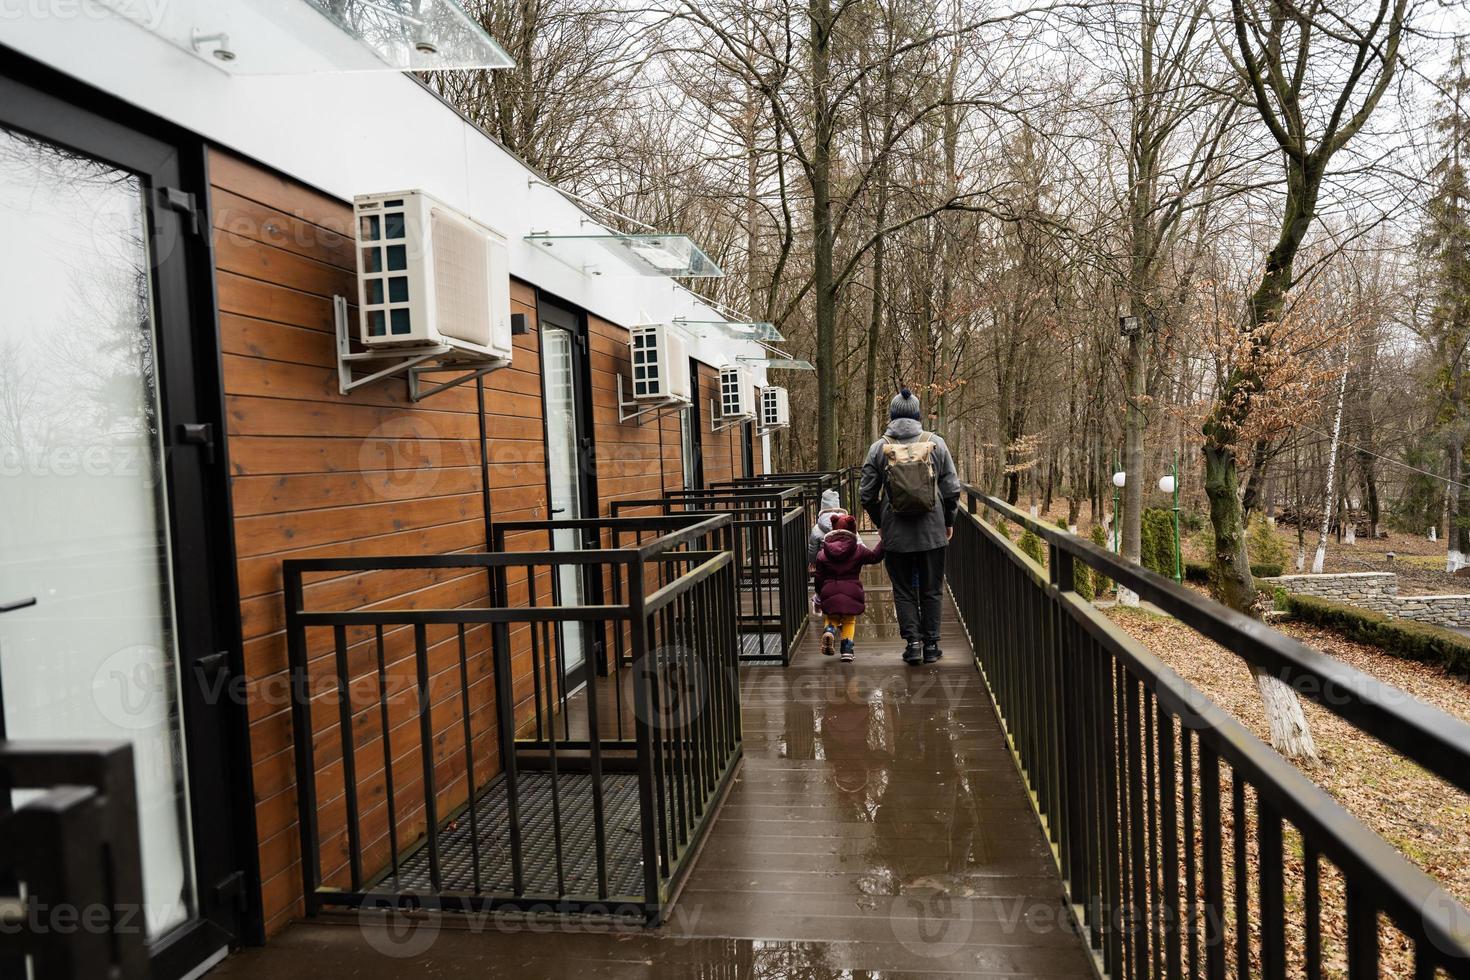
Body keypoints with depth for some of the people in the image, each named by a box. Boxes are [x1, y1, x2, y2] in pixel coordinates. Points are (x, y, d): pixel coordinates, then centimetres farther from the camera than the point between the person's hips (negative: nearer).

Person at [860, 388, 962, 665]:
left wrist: (881, 523, 16)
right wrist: (949, 521, 15)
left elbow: (867, 494, 1)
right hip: (932, 532, 1)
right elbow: (952, 488, 1)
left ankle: (912, 642, 4)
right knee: (931, 590, 12)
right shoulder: (935, 443, -2)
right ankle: (931, 645, 15)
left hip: (896, 534, -1)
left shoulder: (879, 448, -3)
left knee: (904, 591, 10)